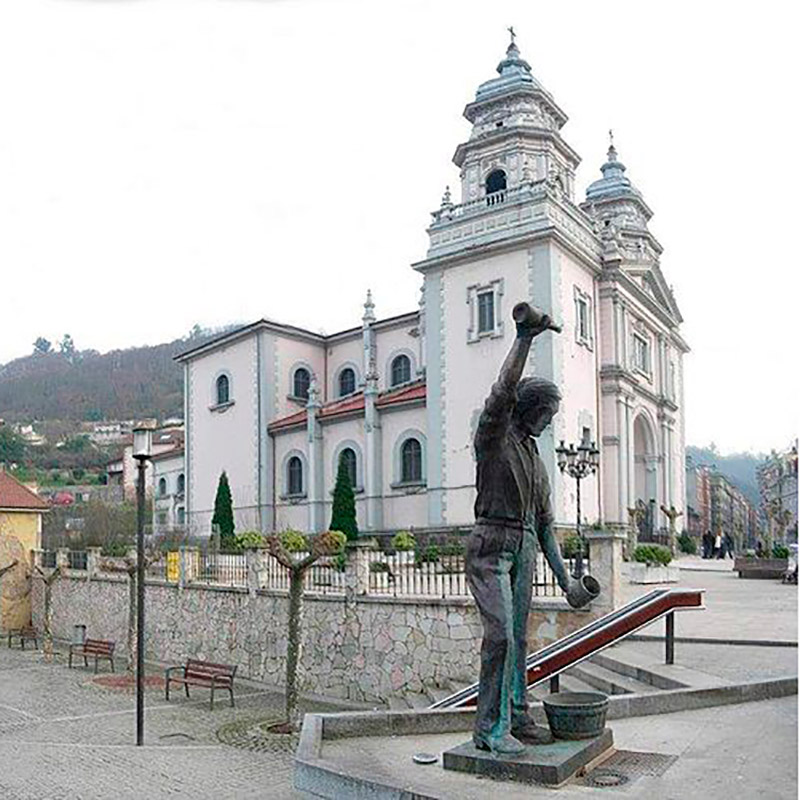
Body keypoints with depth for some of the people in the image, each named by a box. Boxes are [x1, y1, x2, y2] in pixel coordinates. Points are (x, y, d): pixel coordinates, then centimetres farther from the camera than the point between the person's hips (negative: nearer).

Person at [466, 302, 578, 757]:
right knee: (500, 635, -14)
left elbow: (545, 520, 21)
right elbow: (502, 394, -24)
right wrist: (525, 339, -27)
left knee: (518, 637, 9)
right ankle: (490, 728, -7)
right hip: (492, 544, -8)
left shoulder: (534, 455, 20)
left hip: (524, 549, 8)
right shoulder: (493, 436, -2)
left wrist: (562, 572, 17)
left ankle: (517, 718, 18)